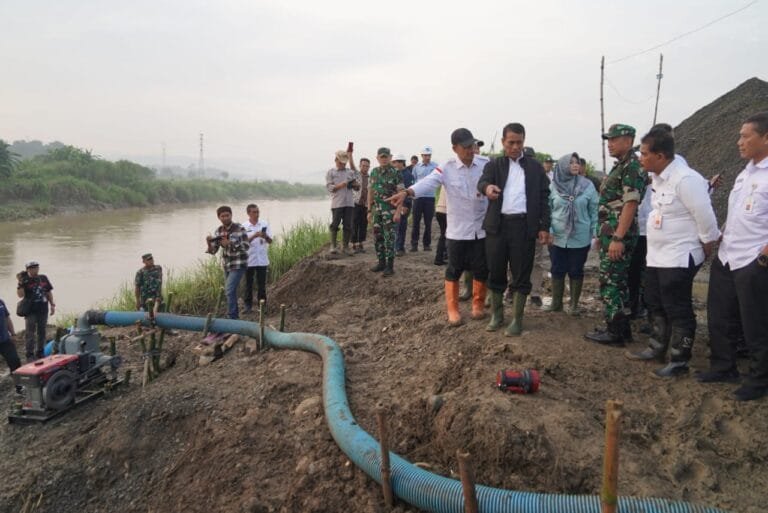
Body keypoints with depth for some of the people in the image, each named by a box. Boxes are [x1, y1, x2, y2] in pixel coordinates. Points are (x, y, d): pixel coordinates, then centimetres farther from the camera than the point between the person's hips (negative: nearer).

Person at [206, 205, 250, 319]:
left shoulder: (239, 228, -17)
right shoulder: (218, 231, -2)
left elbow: (246, 246, -21)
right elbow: (213, 251, -2)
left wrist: (230, 243, -32)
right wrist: (209, 243, -25)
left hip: (239, 264, -6)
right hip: (226, 264, 6)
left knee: (229, 290, -16)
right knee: (229, 291, 16)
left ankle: (232, 317, -8)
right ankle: (235, 315, 33)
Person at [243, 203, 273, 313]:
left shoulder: (265, 224, 1)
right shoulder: (244, 226, -2)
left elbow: (270, 241, -1)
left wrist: (265, 236, -24)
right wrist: (254, 236, -24)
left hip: (262, 260, 1)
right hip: (249, 260, -1)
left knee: (262, 284, 6)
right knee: (248, 283, 6)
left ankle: (262, 304, 16)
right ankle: (248, 305, 14)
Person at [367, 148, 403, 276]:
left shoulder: (395, 173, -7)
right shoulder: (374, 172, 9)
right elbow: (370, 192, 13)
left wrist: (398, 212, -16)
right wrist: (369, 210, 10)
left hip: (390, 210, -6)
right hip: (377, 210, 6)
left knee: (389, 238, -5)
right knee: (377, 237, 10)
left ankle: (390, 266, 0)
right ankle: (381, 262, 21)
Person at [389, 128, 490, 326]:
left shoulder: (486, 164, -2)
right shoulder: (447, 168, -8)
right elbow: (428, 182, -23)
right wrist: (406, 192, -40)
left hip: (481, 228, 1)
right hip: (457, 230, -1)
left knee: (481, 270, 9)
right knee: (454, 270, 6)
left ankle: (478, 304, 29)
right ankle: (452, 310, 19)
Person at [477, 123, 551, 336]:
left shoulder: (535, 167, 11)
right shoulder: (494, 164, 8)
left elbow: (543, 197, 9)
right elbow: (482, 181, -12)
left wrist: (544, 226, 1)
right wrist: (487, 187, -37)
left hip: (524, 226, 0)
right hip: (497, 226, 1)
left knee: (521, 275, 3)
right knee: (495, 273, 9)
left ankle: (517, 319, 13)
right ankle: (496, 314, 25)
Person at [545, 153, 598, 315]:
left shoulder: (587, 185, -2)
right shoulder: (553, 186, -2)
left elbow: (594, 211, 0)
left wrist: (595, 233, -3)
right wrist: (548, 231, -6)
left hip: (580, 238, 0)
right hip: (557, 237, 1)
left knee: (576, 271, 8)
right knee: (557, 270, 8)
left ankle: (574, 304, 19)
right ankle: (556, 303, 21)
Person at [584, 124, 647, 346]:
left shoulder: (632, 165, -13)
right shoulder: (620, 166, 17)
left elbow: (630, 204, -21)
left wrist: (618, 238, -25)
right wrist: (602, 235, 21)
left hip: (618, 234, -10)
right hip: (610, 233, 10)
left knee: (610, 282, -6)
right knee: (617, 281, 13)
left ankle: (615, 332, 2)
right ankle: (621, 328, 21)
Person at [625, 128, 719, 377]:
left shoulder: (685, 179, -22)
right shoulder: (658, 177, 6)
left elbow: (704, 215, -18)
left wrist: (708, 247, -9)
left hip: (679, 258, -9)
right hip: (657, 256, 9)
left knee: (678, 311, 2)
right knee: (656, 305, 19)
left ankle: (679, 361, 14)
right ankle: (657, 348, 35)